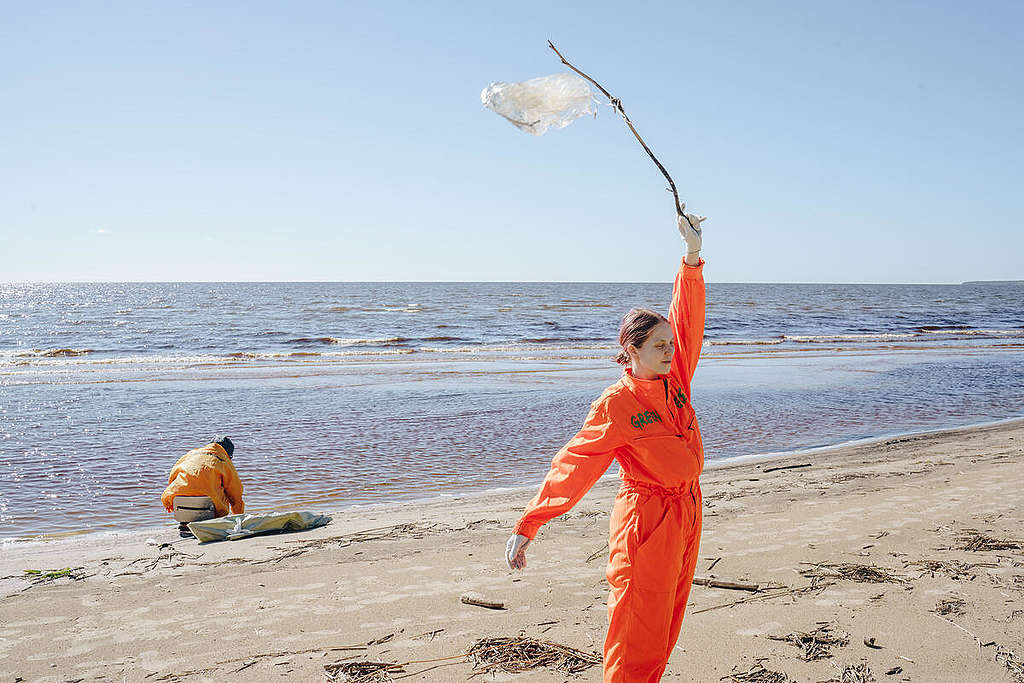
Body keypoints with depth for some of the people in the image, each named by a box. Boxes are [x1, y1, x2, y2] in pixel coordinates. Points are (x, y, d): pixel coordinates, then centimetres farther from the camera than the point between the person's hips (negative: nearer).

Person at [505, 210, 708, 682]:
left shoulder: (675, 382, 4)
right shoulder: (616, 404, -15)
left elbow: (688, 317, 2)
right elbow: (573, 464, -18)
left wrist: (693, 253, -5)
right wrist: (527, 525, -21)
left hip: (686, 511, 7)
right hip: (645, 517, -7)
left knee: (664, 630, 15)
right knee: (637, 636, -1)